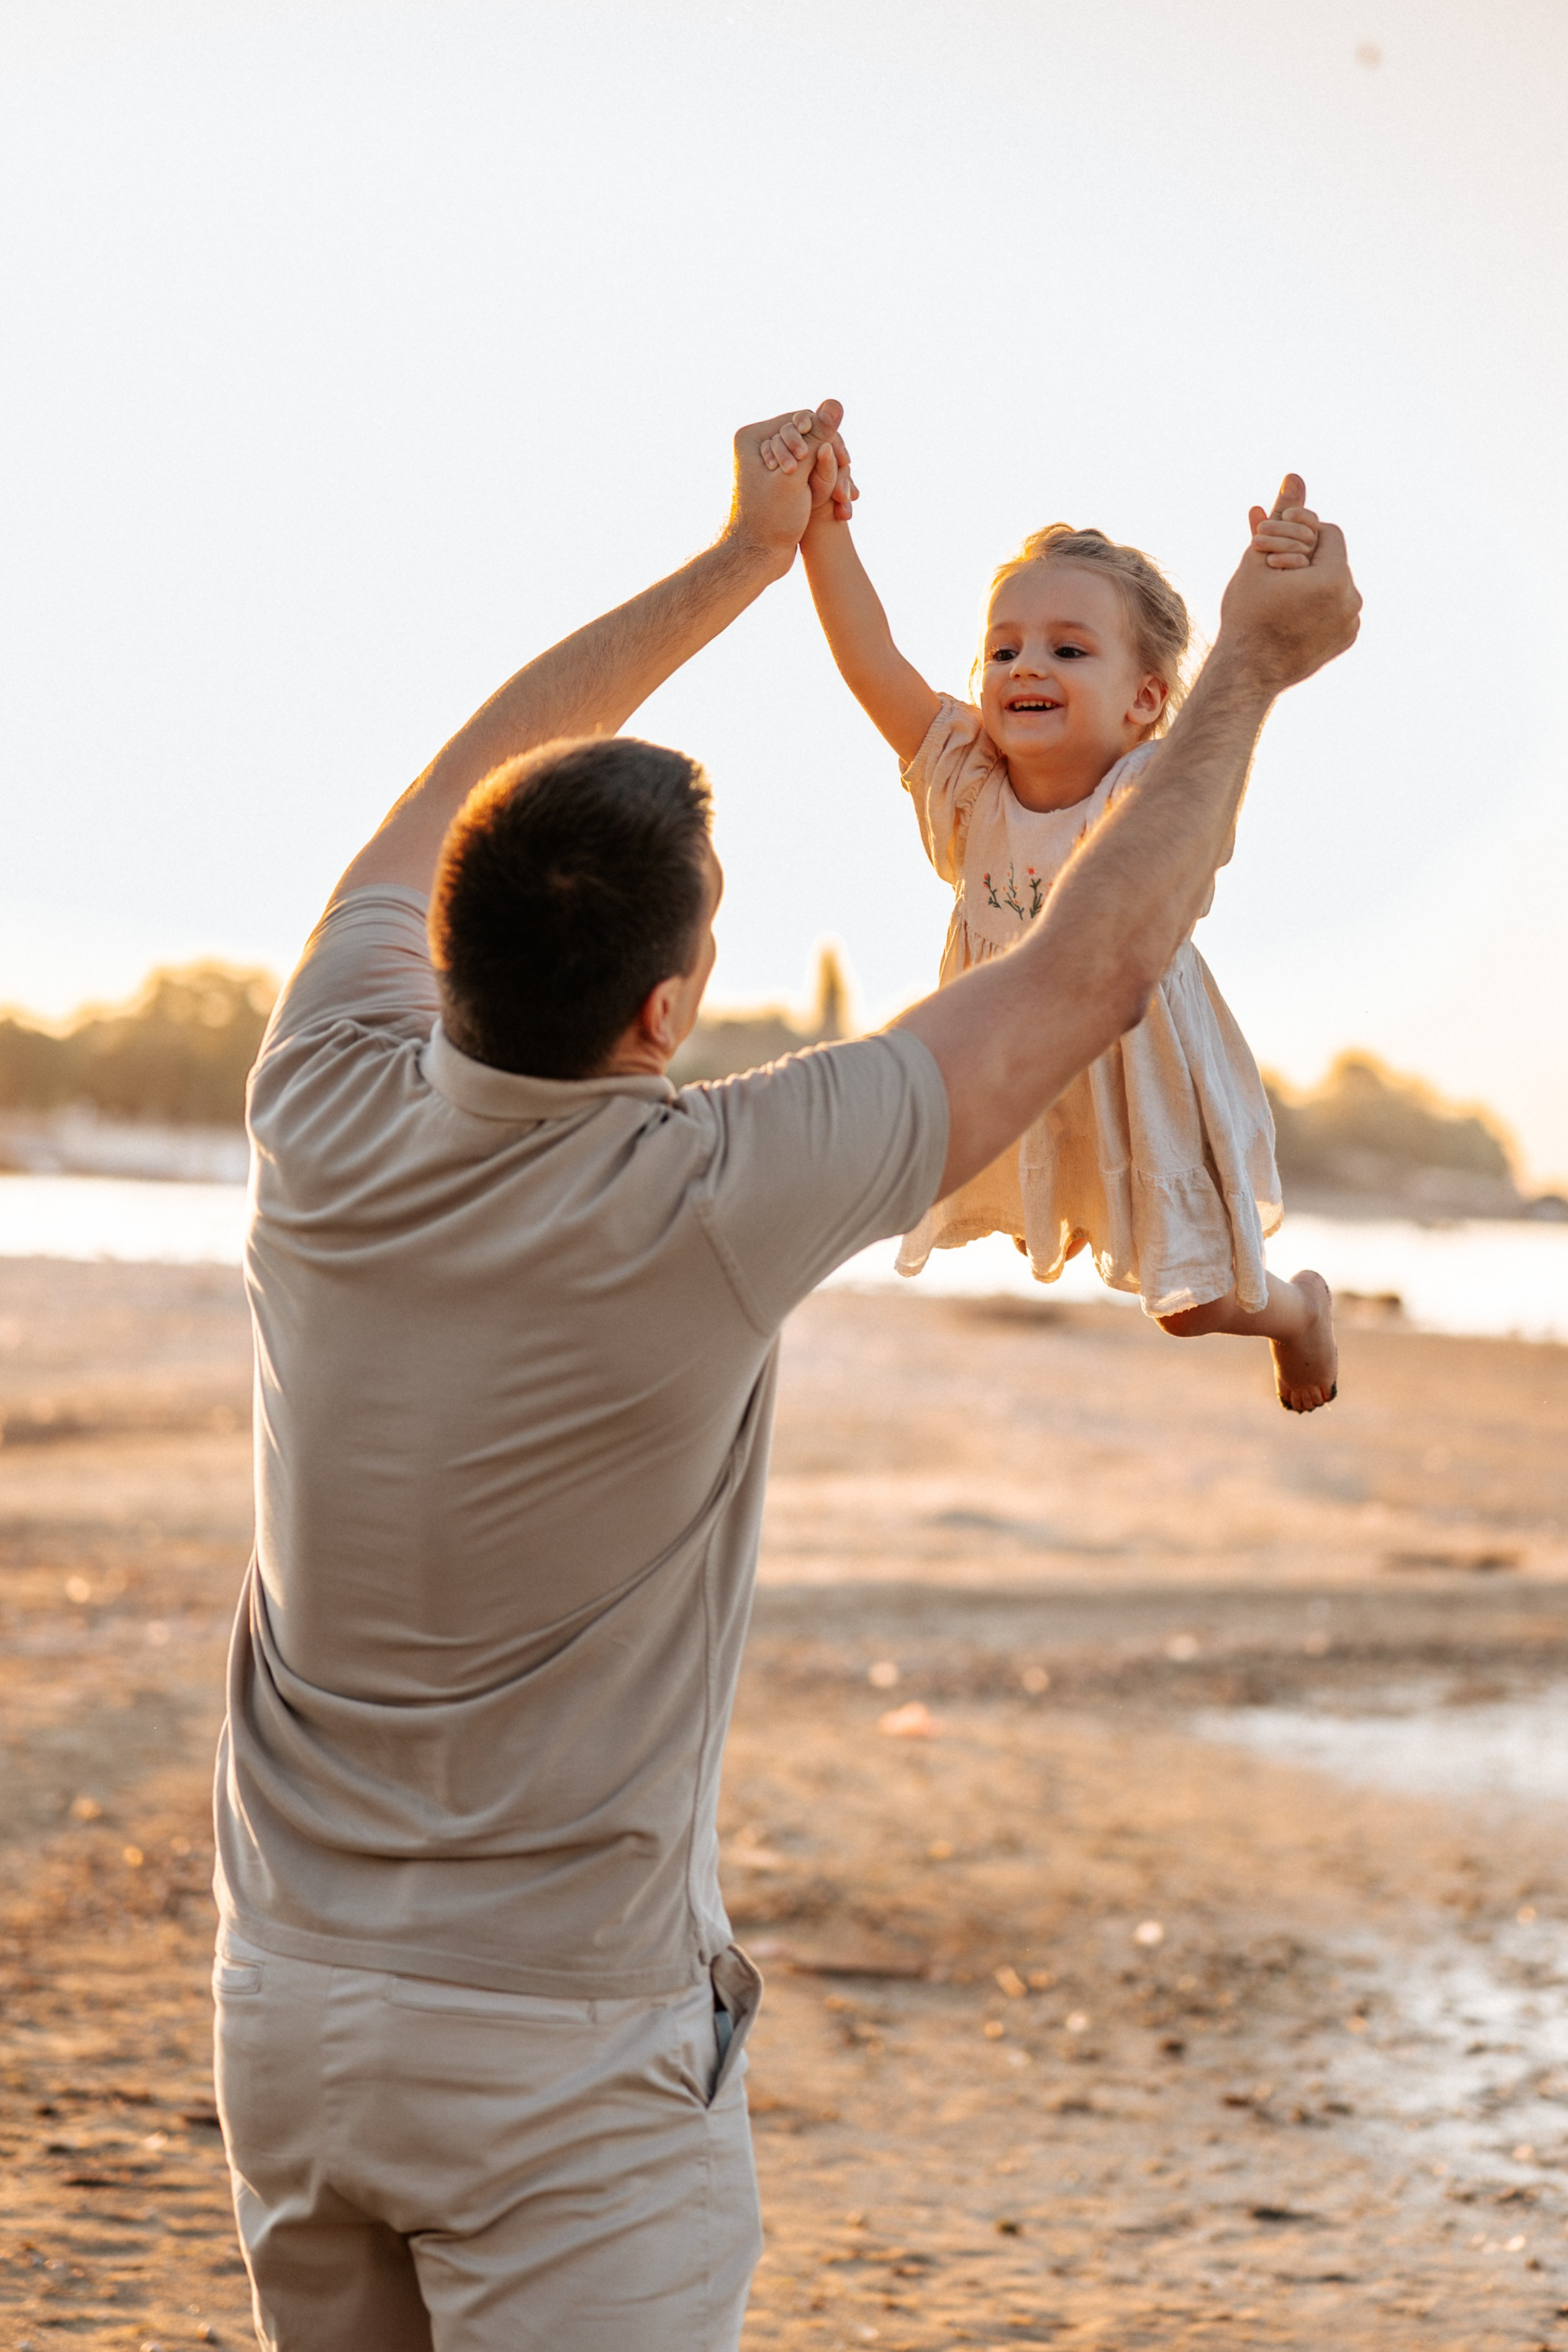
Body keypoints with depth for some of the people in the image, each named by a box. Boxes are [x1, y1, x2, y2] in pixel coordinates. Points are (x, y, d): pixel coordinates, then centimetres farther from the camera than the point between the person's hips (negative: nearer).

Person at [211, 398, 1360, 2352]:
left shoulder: (328, 1115, -9)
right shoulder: (708, 1212, -21)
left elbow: (464, 786, 10)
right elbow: (1094, 968, -10)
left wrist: (746, 558, 19)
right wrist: (1250, 667, 4)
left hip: (287, 1995, 6)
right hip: (564, 2054, -5)